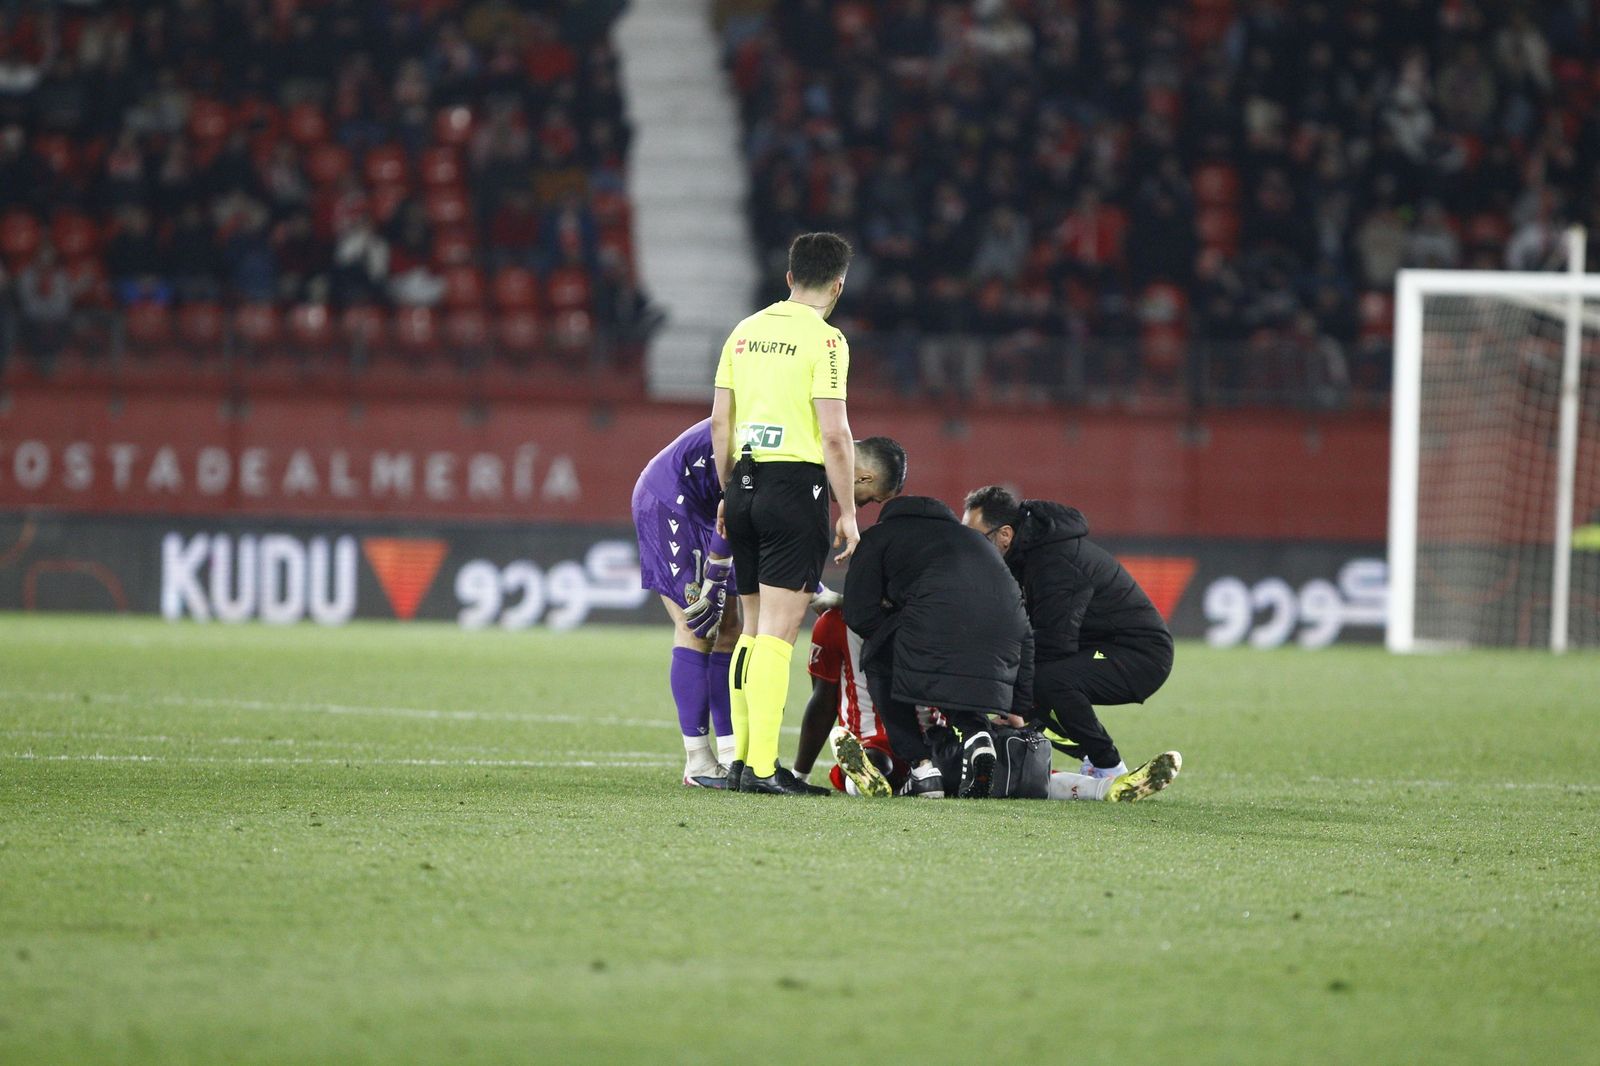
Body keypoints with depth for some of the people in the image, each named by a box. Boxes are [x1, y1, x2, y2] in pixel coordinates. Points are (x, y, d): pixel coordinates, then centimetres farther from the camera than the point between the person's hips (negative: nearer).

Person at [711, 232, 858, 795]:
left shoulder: (745, 331, 12)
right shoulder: (824, 338, -8)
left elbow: (719, 422, 13)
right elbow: (834, 435, -12)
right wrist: (847, 512, -6)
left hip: (745, 483, 6)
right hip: (796, 486, -6)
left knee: (754, 629, 13)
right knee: (778, 632, -8)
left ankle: (741, 759, 14)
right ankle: (762, 766, -11)